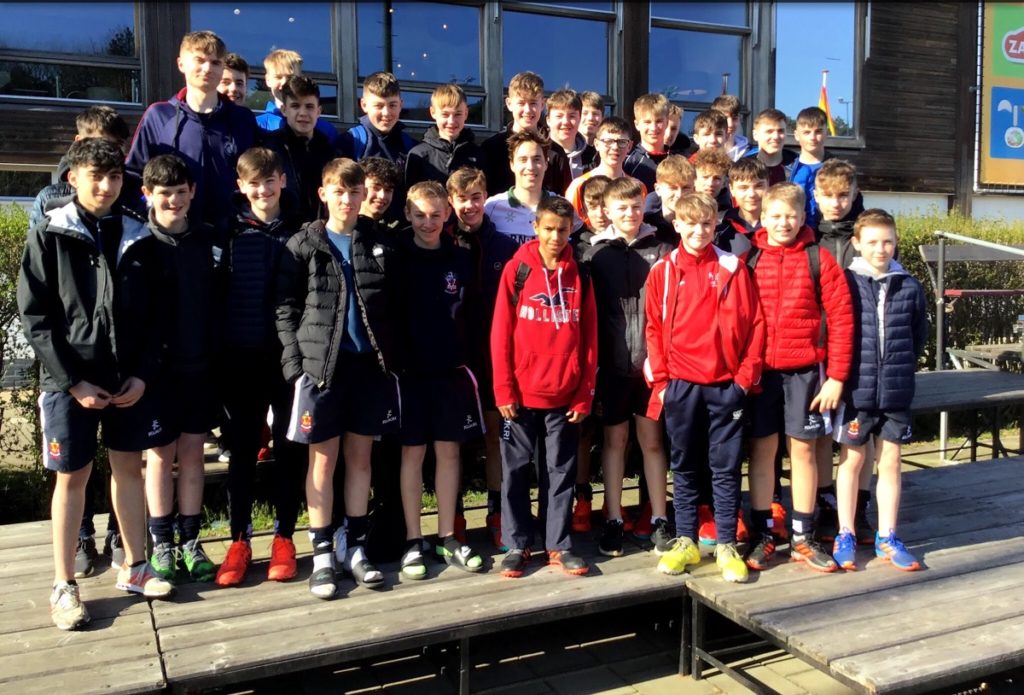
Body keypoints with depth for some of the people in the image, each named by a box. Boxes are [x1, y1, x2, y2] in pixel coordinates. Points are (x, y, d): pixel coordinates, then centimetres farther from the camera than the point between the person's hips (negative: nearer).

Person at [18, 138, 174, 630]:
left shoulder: (138, 238, 5)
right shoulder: (49, 236, -3)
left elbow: (153, 315, 6)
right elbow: (35, 318, -7)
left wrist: (143, 374, -5)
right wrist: (73, 382, -12)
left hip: (130, 379, 3)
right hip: (70, 381, -3)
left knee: (129, 467, 11)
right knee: (72, 477, 4)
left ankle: (134, 568, 25)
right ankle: (64, 585, 16)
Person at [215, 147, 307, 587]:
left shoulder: (299, 232, 3)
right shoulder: (230, 232, 3)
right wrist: (216, 350, -1)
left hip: (289, 353, 0)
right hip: (241, 356, 0)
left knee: (291, 448, 6)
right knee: (242, 449, 7)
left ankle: (284, 538, 19)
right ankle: (239, 541, 19)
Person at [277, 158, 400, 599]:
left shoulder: (379, 245, 7)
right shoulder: (303, 245, 0)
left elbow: (392, 307, 8)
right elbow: (286, 309, -2)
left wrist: (390, 358, -1)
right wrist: (295, 365, -9)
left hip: (370, 364, 2)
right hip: (320, 365, -2)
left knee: (360, 456, 10)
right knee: (324, 460, 4)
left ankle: (354, 546, 24)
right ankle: (322, 554, 15)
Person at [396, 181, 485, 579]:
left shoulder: (460, 259, 5)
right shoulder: (396, 258, -2)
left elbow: (471, 314, 7)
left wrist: (469, 359, -1)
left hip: (452, 370, 2)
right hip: (409, 369, -2)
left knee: (448, 451, 8)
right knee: (412, 453, 4)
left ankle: (447, 539, 18)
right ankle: (413, 542, 13)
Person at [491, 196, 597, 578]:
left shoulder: (579, 275, 5)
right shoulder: (517, 269, -2)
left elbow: (589, 337, 5)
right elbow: (500, 332, -4)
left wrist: (585, 394, 0)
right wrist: (503, 389, -9)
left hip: (566, 396, 2)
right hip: (521, 394, -2)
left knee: (561, 473, 10)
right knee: (516, 472, 7)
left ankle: (558, 545, 20)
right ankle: (517, 545, 18)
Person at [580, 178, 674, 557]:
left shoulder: (661, 250, 5)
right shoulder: (595, 253, 4)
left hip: (653, 362, 0)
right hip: (612, 364, 0)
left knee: (652, 440, 8)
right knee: (614, 439, 9)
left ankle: (659, 520, 19)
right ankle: (613, 521, 19)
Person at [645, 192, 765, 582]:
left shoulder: (733, 269, 2)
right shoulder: (662, 272, 3)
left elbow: (755, 324, 1)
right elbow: (654, 329, 3)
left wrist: (745, 377, -4)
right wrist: (660, 381, -3)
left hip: (726, 385, -1)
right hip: (680, 385, 1)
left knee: (726, 468, 5)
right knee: (684, 467, 10)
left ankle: (726, 546, 15)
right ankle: (685, 542, 20)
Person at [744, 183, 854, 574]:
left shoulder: (818, 259, -1)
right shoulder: (748, 260, 2)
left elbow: (840, 319, -3)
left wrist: (836, 376, -7)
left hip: (805, 369, 0)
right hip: (758, 371, 1)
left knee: (803, 449, 7)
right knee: (761, 450, 6)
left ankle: (802, 538, 18)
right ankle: (761, 536, 17)